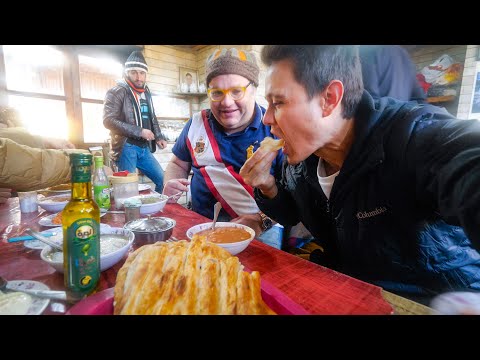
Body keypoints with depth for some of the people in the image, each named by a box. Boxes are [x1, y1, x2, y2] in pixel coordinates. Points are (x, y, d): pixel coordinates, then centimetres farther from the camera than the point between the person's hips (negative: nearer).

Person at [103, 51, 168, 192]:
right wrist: (140, 132, -19)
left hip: (144, 148, 7)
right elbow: (109, 121, -15)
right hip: (126, 148, -7)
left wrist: (159, 137, 10)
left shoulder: (146, 93, 16)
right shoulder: (117, 92, -5)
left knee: (163, 179, 9)